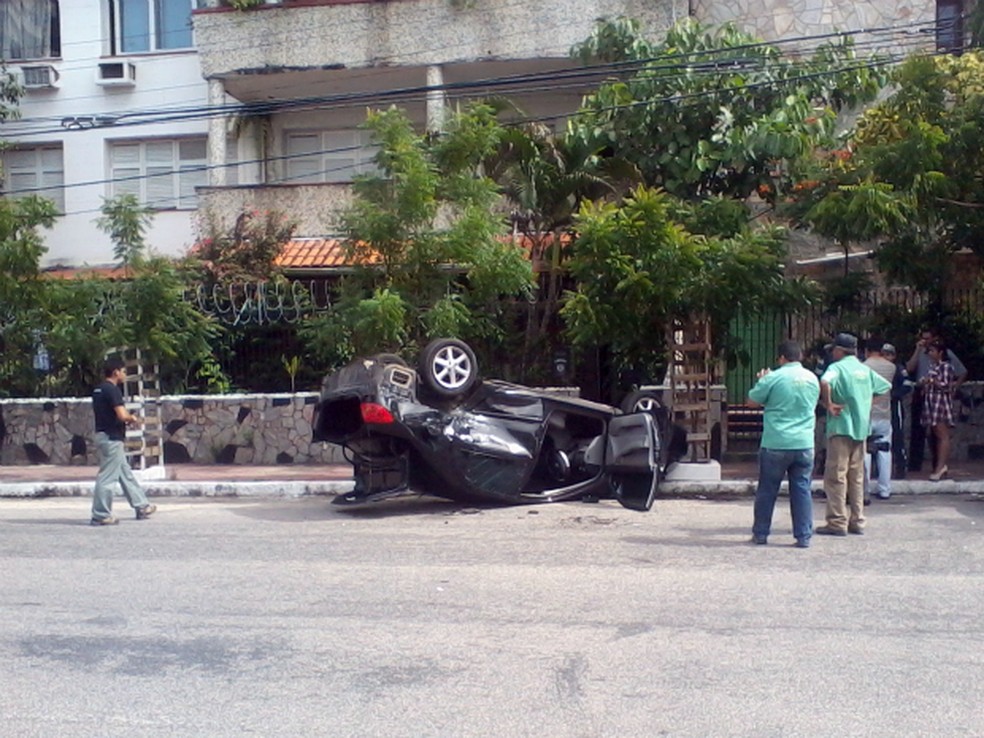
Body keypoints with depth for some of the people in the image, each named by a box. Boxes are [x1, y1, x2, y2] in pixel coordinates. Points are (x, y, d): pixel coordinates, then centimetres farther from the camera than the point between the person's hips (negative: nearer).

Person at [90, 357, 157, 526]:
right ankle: (100, 515, 2)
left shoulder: (98, 390, 13)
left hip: (104, 435, 10)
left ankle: (141, 507, 23)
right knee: (107, 477, -3)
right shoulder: (112, 390, -16)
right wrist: (132, 419, -3)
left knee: (125, 473, 15)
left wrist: (126, 420, 13)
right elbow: (122, 415, -24)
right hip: (112, 438, -10)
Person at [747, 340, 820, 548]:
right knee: (802, 490, 8)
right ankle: (804, 537, 7)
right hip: (804, 444, 3)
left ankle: (760, 533, 16)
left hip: (776, 444, -3)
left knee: (767, 490, 9)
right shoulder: (812, 378, 7)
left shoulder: (773, 378, -10)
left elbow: (752, 401, -1)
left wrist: (762, 381, 15)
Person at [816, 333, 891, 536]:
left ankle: (837, 522, -4)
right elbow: (885, 386, 25)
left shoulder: (837, 367, -9)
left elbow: (824, 382, -30)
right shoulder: (865, 369, 13)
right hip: (861, 428, 7)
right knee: (857, 477, 12)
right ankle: (857, 522, 15)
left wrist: (828, 404, -17)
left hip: (841, 427, -7)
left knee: (836, 476, -3)